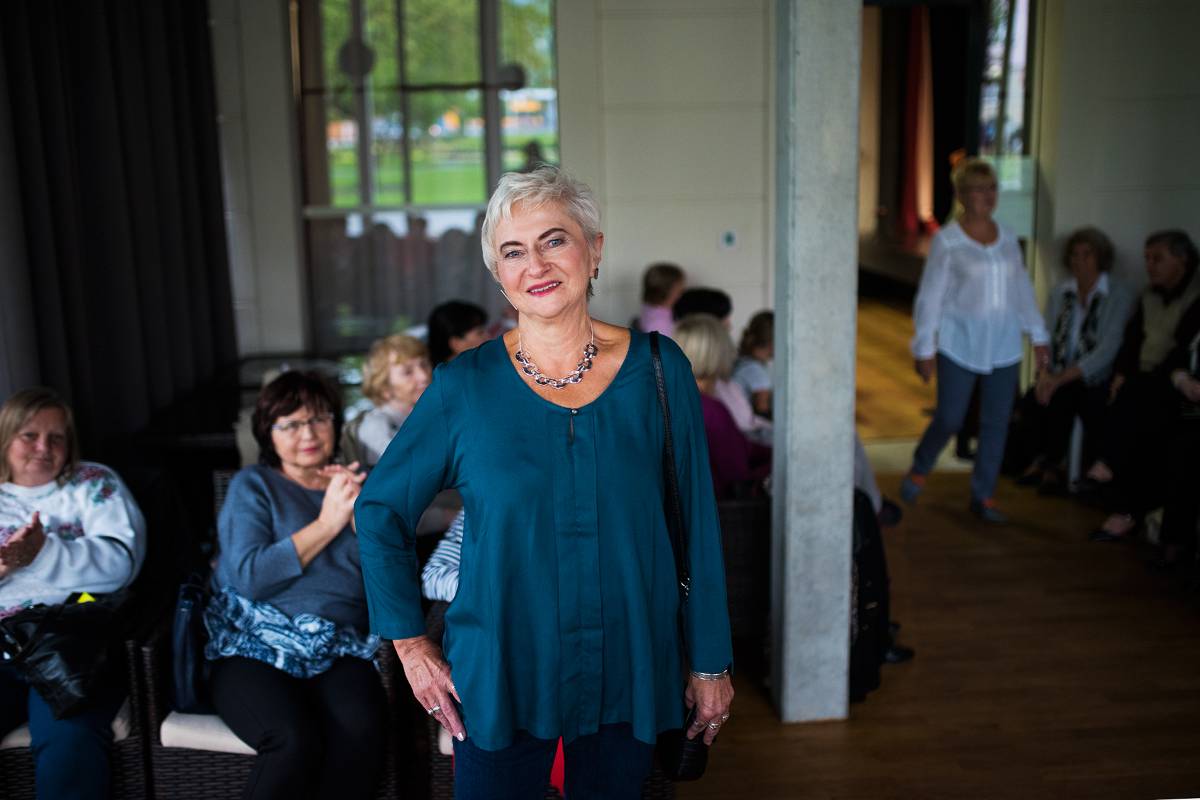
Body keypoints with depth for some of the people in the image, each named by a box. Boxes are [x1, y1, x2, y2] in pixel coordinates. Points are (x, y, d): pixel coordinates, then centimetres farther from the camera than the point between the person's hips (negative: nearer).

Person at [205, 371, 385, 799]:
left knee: (362, 730, -31)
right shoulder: (252, 486, 9)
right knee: (296, 741, -32)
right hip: (256, 649, -2)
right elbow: (250, 577, -10)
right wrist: (326, 523, -8)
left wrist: (361, 515, -7)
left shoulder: (355, 486, 17)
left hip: (336, 652, 2)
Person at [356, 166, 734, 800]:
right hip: (497, 677, -1)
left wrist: (710, 662, 2)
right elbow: (379, 510, 2)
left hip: (626, 673, 1)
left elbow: (697, 525, 0)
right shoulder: (463, 387, -8)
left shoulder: (659, 371, -5)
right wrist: (410, 644, 0)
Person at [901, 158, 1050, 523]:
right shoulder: (946, 241, -6)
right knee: (949, 419, -2)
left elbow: (1023, 289, 13)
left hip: (1003, 347, 4)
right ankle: (919, 470, 27)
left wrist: (1039, 336, 12)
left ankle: (983, 496, 16)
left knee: (996, 423, 4)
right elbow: (930, 297, -6)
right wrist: (924, 349, -7)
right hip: (960, 345, -4)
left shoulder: (1007, 238, 7)